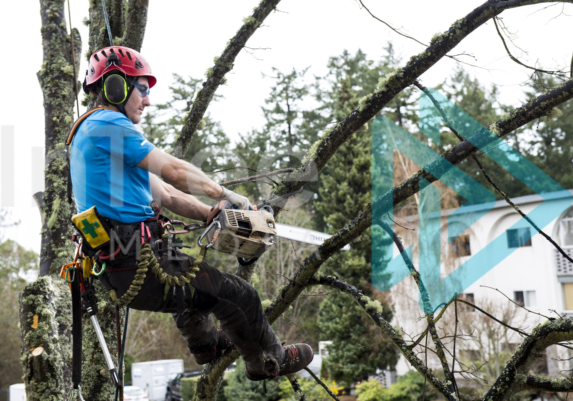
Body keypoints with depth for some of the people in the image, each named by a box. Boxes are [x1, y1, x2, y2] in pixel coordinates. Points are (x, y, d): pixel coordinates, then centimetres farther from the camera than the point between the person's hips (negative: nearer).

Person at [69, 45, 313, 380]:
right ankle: (269, 361, 24)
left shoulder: (95, 129, 21)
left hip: (115, 267, 11)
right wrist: (226, 195, 0)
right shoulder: (109, 124, -12)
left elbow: (166, 196, 18)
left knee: (189, 268, 40)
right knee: (240, 296, 0)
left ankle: (205, 341, 56)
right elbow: (173, 171, -15)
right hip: (136, 268, -11)